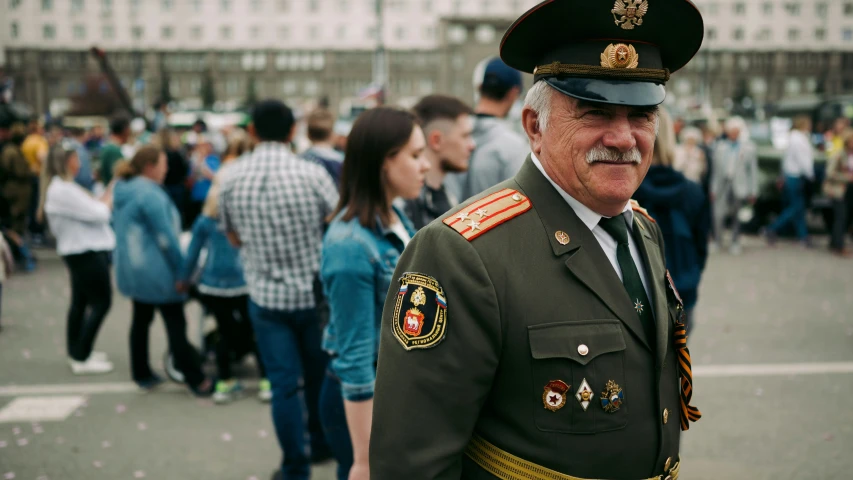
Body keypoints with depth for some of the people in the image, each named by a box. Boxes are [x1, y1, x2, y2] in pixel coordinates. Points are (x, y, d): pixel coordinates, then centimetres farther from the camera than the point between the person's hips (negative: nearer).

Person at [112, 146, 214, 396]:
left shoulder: (122, 190, 9)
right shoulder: (150, 193, -20)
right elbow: (166, 236, -20)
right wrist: (181, 271, -14)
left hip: (130, 269, 9)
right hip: (155, 270, -9)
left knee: (141, 319, 17)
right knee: (176, 324, -3)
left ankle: (142, 375, 24)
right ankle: (196, 381, 2)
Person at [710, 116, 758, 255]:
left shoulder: (748, 147, 2)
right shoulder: (720, 147, 10)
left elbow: (753, 170, 3)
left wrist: (753, 191, -1)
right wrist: (713, 189, 9)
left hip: (739, 188, -2)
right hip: (723, 185, 2)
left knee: (737, 217, 4)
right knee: (718, 215, -6)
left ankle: (735, 244, 18)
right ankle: (717, 242, 9)